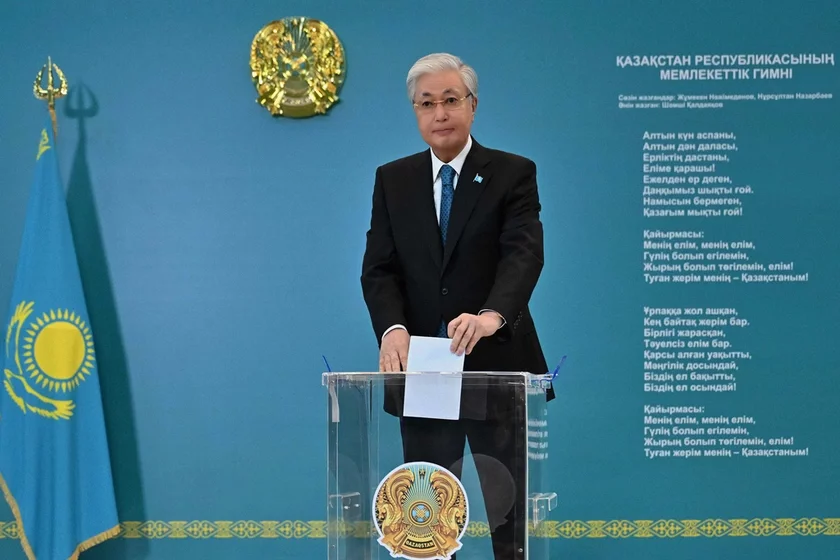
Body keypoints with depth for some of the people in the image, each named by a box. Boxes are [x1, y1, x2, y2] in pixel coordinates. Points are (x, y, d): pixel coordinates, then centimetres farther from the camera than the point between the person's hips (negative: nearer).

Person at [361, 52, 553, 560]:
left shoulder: (513, 173, -2)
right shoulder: (392, 180, 8)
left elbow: (525, 254, -17)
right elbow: (379, 268, 0)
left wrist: (492, 315, -36)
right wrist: (393, 330, -20)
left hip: (496, 369, -2)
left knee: (508, 513, 5)